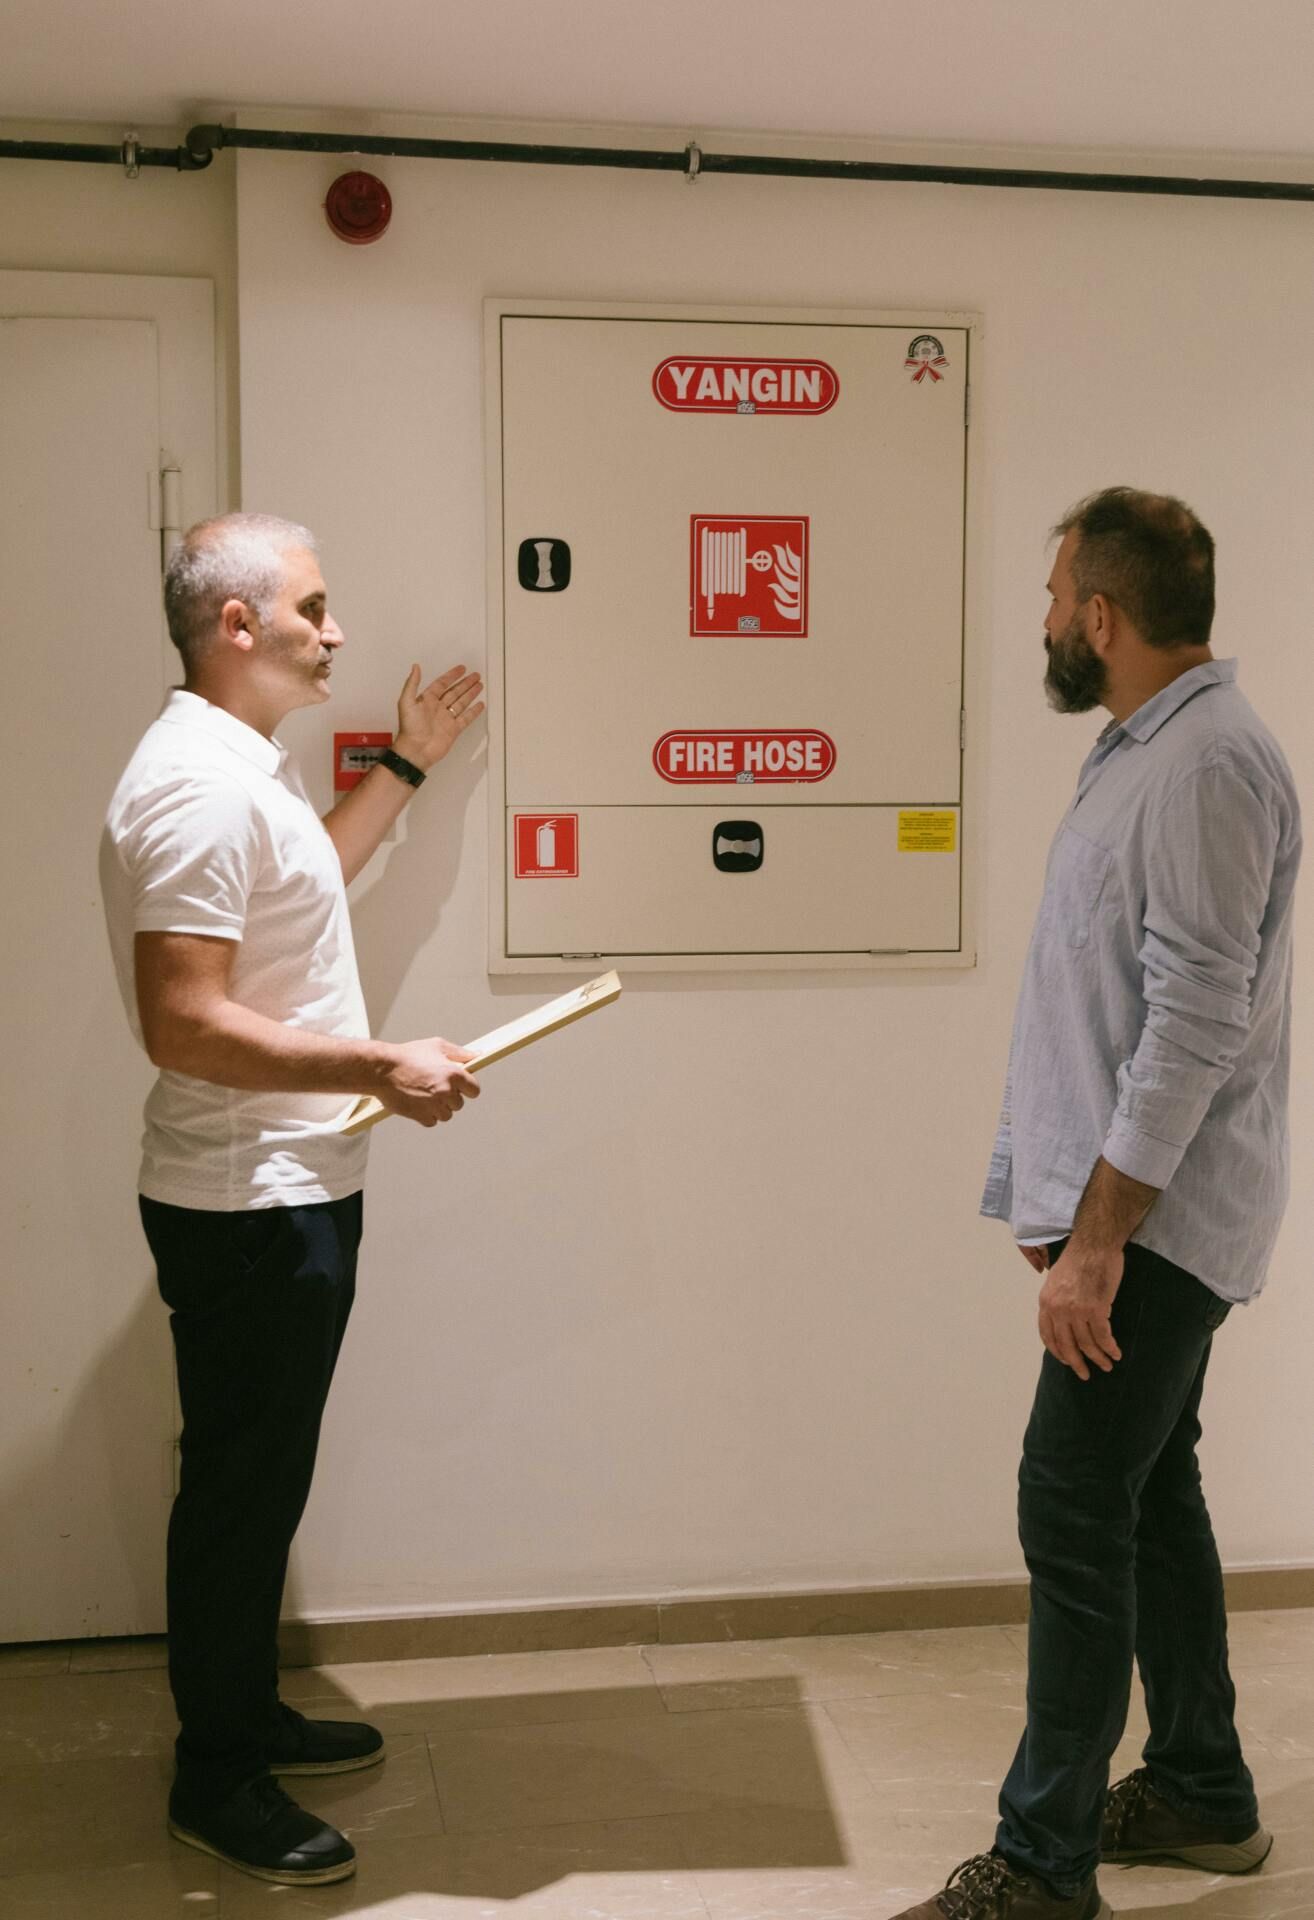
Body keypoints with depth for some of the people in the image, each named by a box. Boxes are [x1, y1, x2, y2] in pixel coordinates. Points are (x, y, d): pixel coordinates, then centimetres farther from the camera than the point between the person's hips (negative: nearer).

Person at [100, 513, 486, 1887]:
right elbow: (185, 1026, -29)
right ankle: (214, 1778, 18)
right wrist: (383, 1068, -23)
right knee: (240, 1486, 3)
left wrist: (407, 765, 28)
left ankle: (247, 1712, 36)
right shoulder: (197, 786, -23)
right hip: (244, 1206, -10)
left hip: (292, 1190, 10)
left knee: (266, 1476, 20)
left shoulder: (246, 767, 12)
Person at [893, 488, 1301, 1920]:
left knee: (1075, 1509, -8)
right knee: (1148, 1494, 17)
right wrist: (1062, 1203, 19)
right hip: (1134, 1213, 10)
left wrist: (1099, 1238, -23)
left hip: (1158, 1223, -10)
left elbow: (1197, 1021, -24)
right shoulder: (1143, 751, 15)